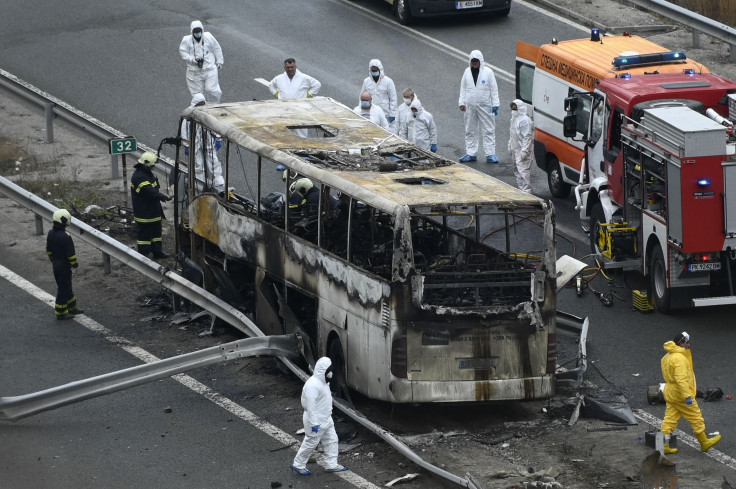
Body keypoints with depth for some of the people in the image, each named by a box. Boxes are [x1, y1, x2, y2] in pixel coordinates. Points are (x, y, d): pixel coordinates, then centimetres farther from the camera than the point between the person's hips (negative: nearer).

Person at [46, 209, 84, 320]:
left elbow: (49, 250, 12)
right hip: (64, 266, -9)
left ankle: (72, 307, 33)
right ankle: (61, 313, 8)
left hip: (56, 264, 9)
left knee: (66, 286, 21)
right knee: (63, 288, 2)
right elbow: (70, 253, -20)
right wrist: (74, 263, -5)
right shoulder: (65, 237, -26)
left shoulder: (51, 233, 1)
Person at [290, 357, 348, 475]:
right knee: (310, 443, 2)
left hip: (326, 420, 10)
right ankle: (298, 465, 17)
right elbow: (311, 405, -27)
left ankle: (331, 465, 21)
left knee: (332, 440, 12)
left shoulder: (323, 382, 7)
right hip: (316, 421, -10)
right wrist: (314, 423, -27)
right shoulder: (313, 385, -26)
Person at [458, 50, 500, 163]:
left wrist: (495, 105, -5)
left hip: (485, 106, -4)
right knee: (470, 131, 9)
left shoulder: (488, 72, -4)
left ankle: (490, 154, 1)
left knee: (488, 130, -2)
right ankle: (471, 153, 17)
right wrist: (462, 102, 6)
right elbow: (463, 88, 13)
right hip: (470, 106, 4)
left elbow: (494, 89, -2)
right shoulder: (467, 72, 6)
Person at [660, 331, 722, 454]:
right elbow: (681, 379, -27)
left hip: (670, 393, 10)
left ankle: (664, 446, 6)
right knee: (696, 418, 4)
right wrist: (687, 396, -29)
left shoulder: (667, 357, 13)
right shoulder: (679, 358, -21)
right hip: (680, 393, -9)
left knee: (670, 420, 9)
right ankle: (704, 443, 15)